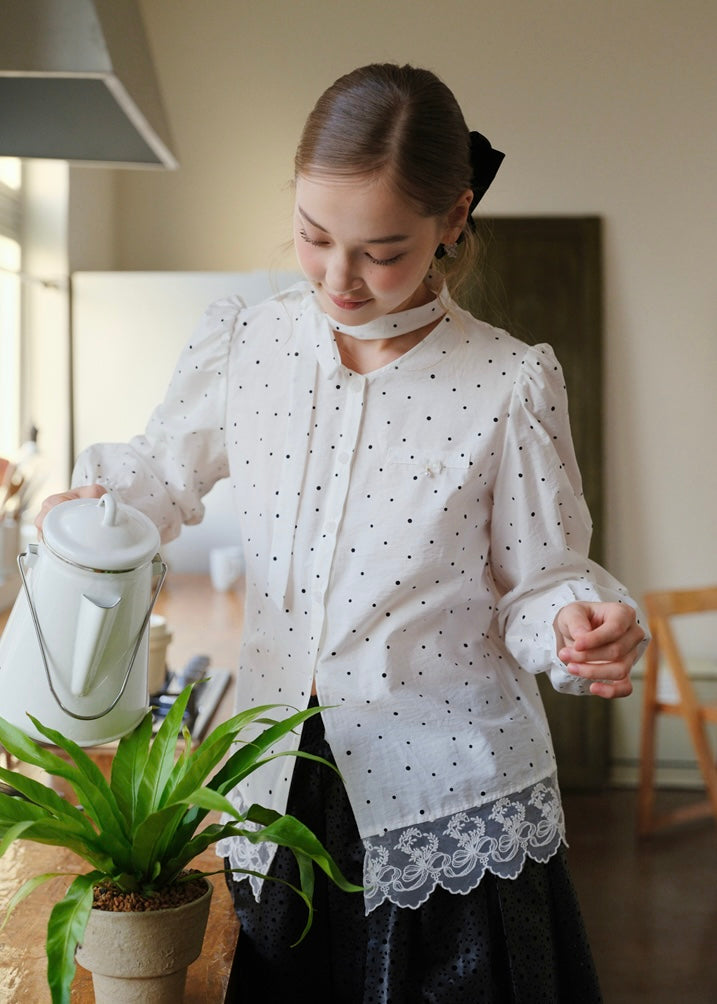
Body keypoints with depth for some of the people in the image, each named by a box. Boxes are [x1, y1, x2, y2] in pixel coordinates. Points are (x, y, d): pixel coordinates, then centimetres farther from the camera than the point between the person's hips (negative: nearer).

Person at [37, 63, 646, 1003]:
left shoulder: (509, 385, -11)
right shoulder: (242, 345, -3)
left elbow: (536, 582, -4)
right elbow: (163, 471, 14)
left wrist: (578, 624, -25)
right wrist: (93, 506, -6)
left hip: (448, 801, -2)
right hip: (275, 781, 3)